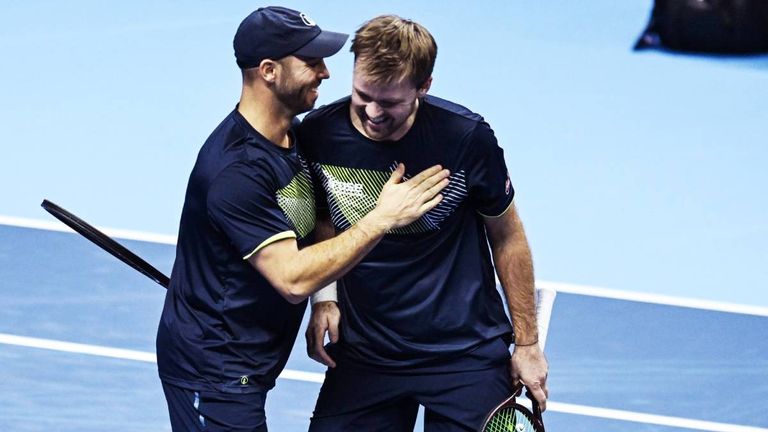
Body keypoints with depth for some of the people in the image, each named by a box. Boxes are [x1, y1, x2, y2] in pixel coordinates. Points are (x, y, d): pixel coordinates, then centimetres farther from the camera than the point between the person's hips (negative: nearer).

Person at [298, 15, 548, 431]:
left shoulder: (467, 137, -17)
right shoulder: (318, 134, -11)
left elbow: (506, 236, -3)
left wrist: (526, 342, 2)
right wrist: (323, 298, -5)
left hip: (466, 354, -2)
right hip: (362, 348, 2)